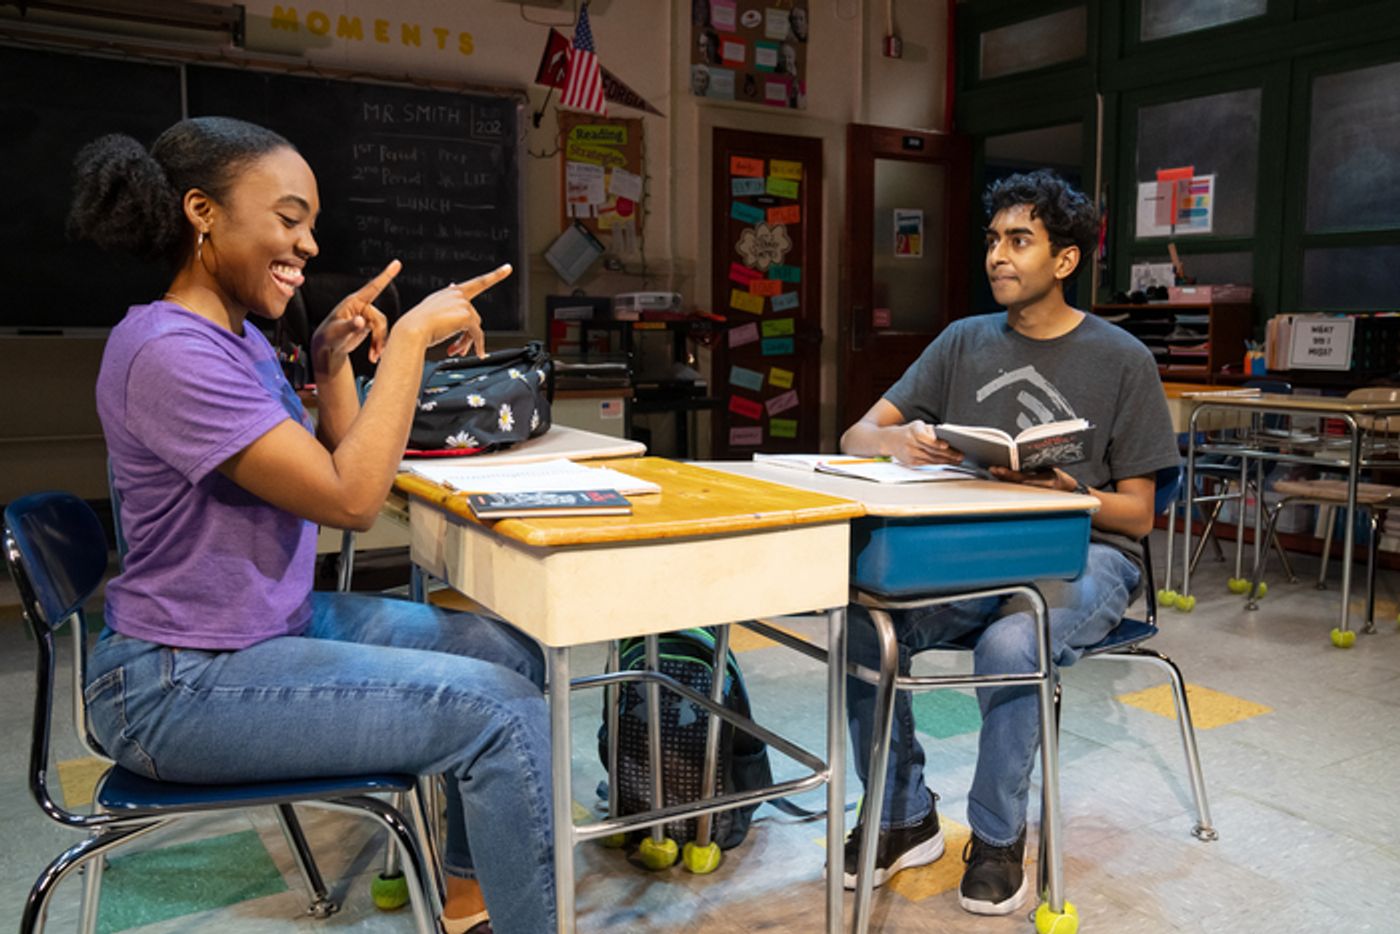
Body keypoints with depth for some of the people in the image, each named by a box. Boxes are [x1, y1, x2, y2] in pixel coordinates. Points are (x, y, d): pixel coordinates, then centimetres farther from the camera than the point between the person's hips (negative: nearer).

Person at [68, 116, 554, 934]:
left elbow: (327, 471, 12)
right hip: (185, 684, -10)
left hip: (282, 623, 10)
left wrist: (334, 360, 0)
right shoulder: (168, 351, -23)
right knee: (501, 712, -19)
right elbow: (349, 499, -27)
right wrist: (412, 336, -22)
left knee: (513, 653, 7)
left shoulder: (240, 337, 8)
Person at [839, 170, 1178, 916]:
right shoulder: (965, 342, 9)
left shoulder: (1122, 361, -1)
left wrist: (1070, 491, -23)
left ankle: (998, 839, -7)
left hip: (1083, 553, -3)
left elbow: (1137, 515, -1)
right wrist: (899, 440, -21)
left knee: (1009, 644, -36)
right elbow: (857, 435, 4)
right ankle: (904, 818, -2)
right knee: (862, 619, -25)